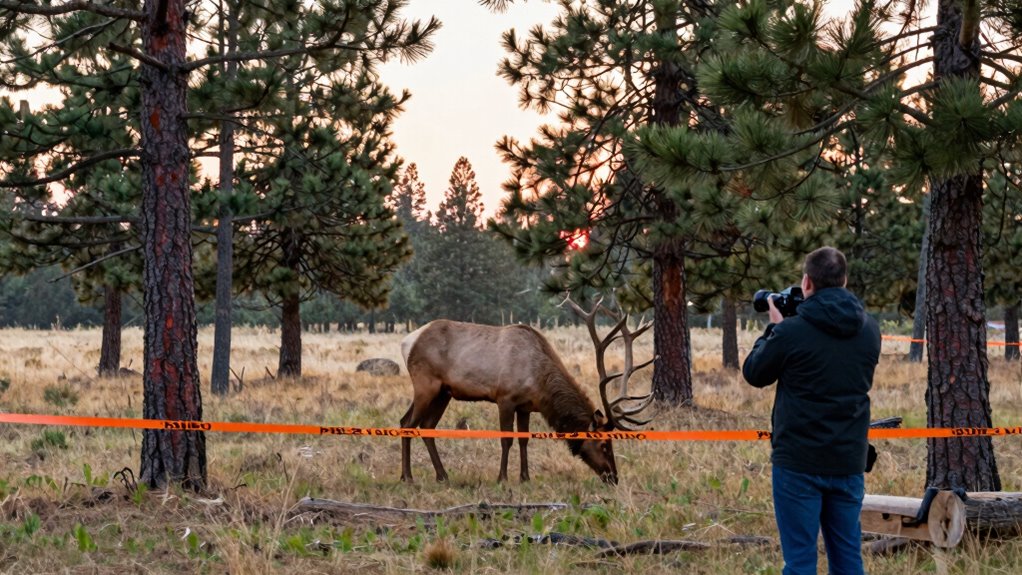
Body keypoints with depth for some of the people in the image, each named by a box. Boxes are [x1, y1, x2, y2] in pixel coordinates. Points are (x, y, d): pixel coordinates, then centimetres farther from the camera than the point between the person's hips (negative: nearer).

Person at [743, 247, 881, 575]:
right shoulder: (869, 330, 4)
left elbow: (754, 373, 2)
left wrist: (774, 328, 15)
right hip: (849, 462, 5)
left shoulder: (792, 331, -13)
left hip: (799, 464, -5)